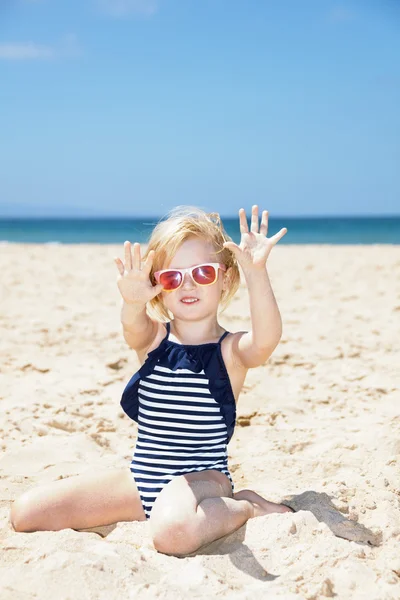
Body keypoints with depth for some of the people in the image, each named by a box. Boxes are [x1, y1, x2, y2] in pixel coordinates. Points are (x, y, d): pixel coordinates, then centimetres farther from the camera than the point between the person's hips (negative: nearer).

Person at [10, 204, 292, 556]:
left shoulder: (231, 350, -7)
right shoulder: (154, 338, 2)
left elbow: (266, 339, -29)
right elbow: (135, 328, -22)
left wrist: (256, 273, -44)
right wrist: (133, 302, -46)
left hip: (202, 477, -5)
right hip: (142, 477, 5)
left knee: (172, 531, -41)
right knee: (26, 513, -1)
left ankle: (243, 507, -7)